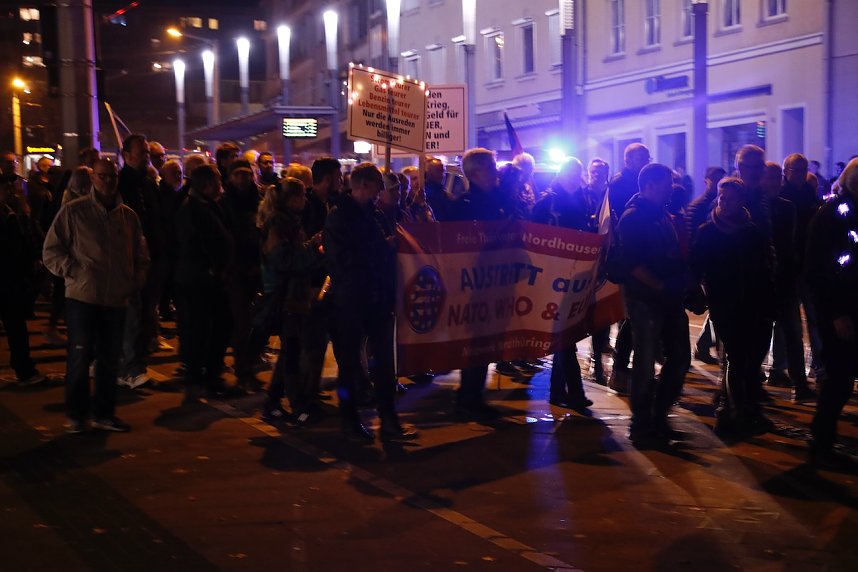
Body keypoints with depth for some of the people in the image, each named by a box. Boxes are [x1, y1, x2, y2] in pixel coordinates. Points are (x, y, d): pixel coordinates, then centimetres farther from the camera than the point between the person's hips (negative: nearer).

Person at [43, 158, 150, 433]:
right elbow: (51, 251, -1)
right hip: (82, 297, -3)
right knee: (80, 357, 1)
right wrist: (76, 272, -12)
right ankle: (76, 415, 15)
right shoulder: (73, 211, -2)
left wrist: (133, 285, 5)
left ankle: (104, 413, 22)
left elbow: (141, 258, 18)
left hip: (116, 300, 4)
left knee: (110, 359, 9)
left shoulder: (128, 216, 9)